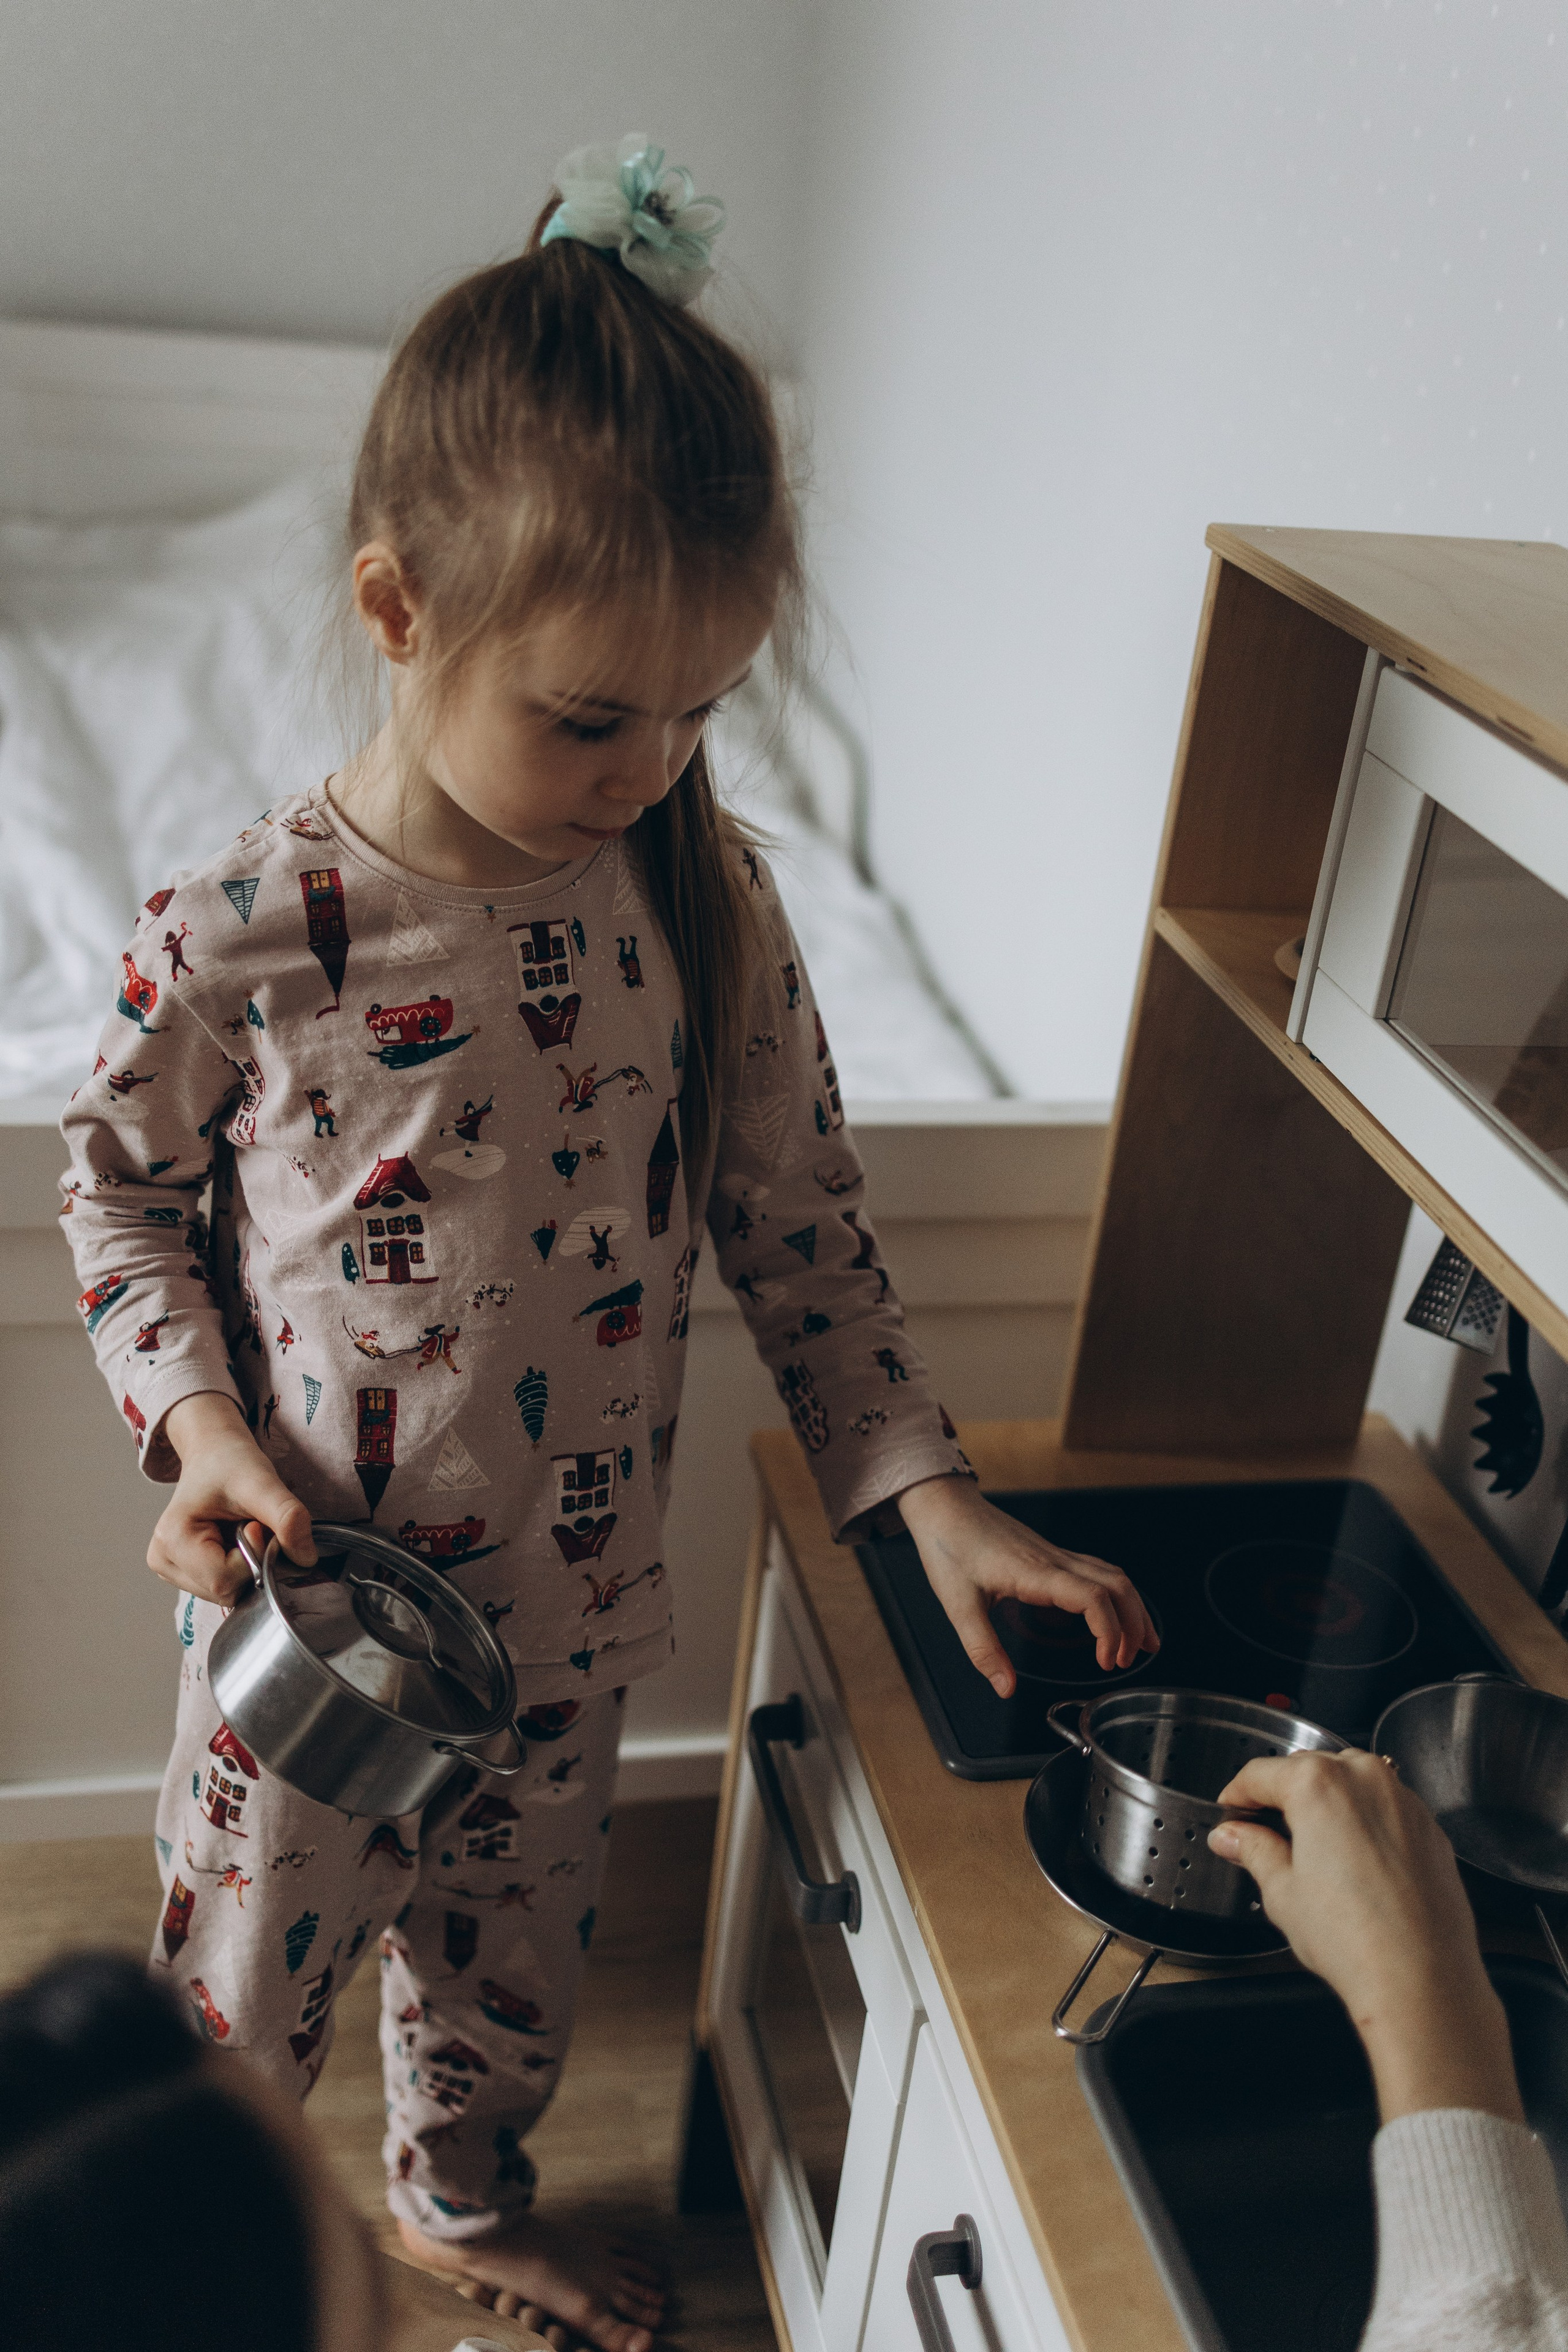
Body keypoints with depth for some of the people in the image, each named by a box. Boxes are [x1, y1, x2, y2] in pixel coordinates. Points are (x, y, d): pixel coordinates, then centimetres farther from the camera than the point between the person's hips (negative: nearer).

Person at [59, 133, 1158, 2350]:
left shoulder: (704, 892, -13)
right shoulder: (243, 936, -22)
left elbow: (800, 1217, -4)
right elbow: (119, 1189, -4)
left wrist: (932, 1493, -9)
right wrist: (201, 1420, -18)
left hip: (573, 1607, 3)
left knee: (512, 1945, 28)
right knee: (239, 1990, 21)